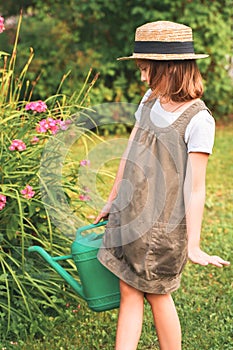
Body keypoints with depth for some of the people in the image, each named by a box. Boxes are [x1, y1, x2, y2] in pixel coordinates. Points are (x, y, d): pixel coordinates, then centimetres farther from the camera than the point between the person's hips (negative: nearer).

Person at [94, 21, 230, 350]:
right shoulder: (150, 100, 3)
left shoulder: (198, 120, -18)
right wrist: (112, 200, 20)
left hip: (163, 222, -6)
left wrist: (193, 246, -19)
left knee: (156, 294, 9)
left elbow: (194, 186, -19)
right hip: (129, 212, 6)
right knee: (129, 292, 8)